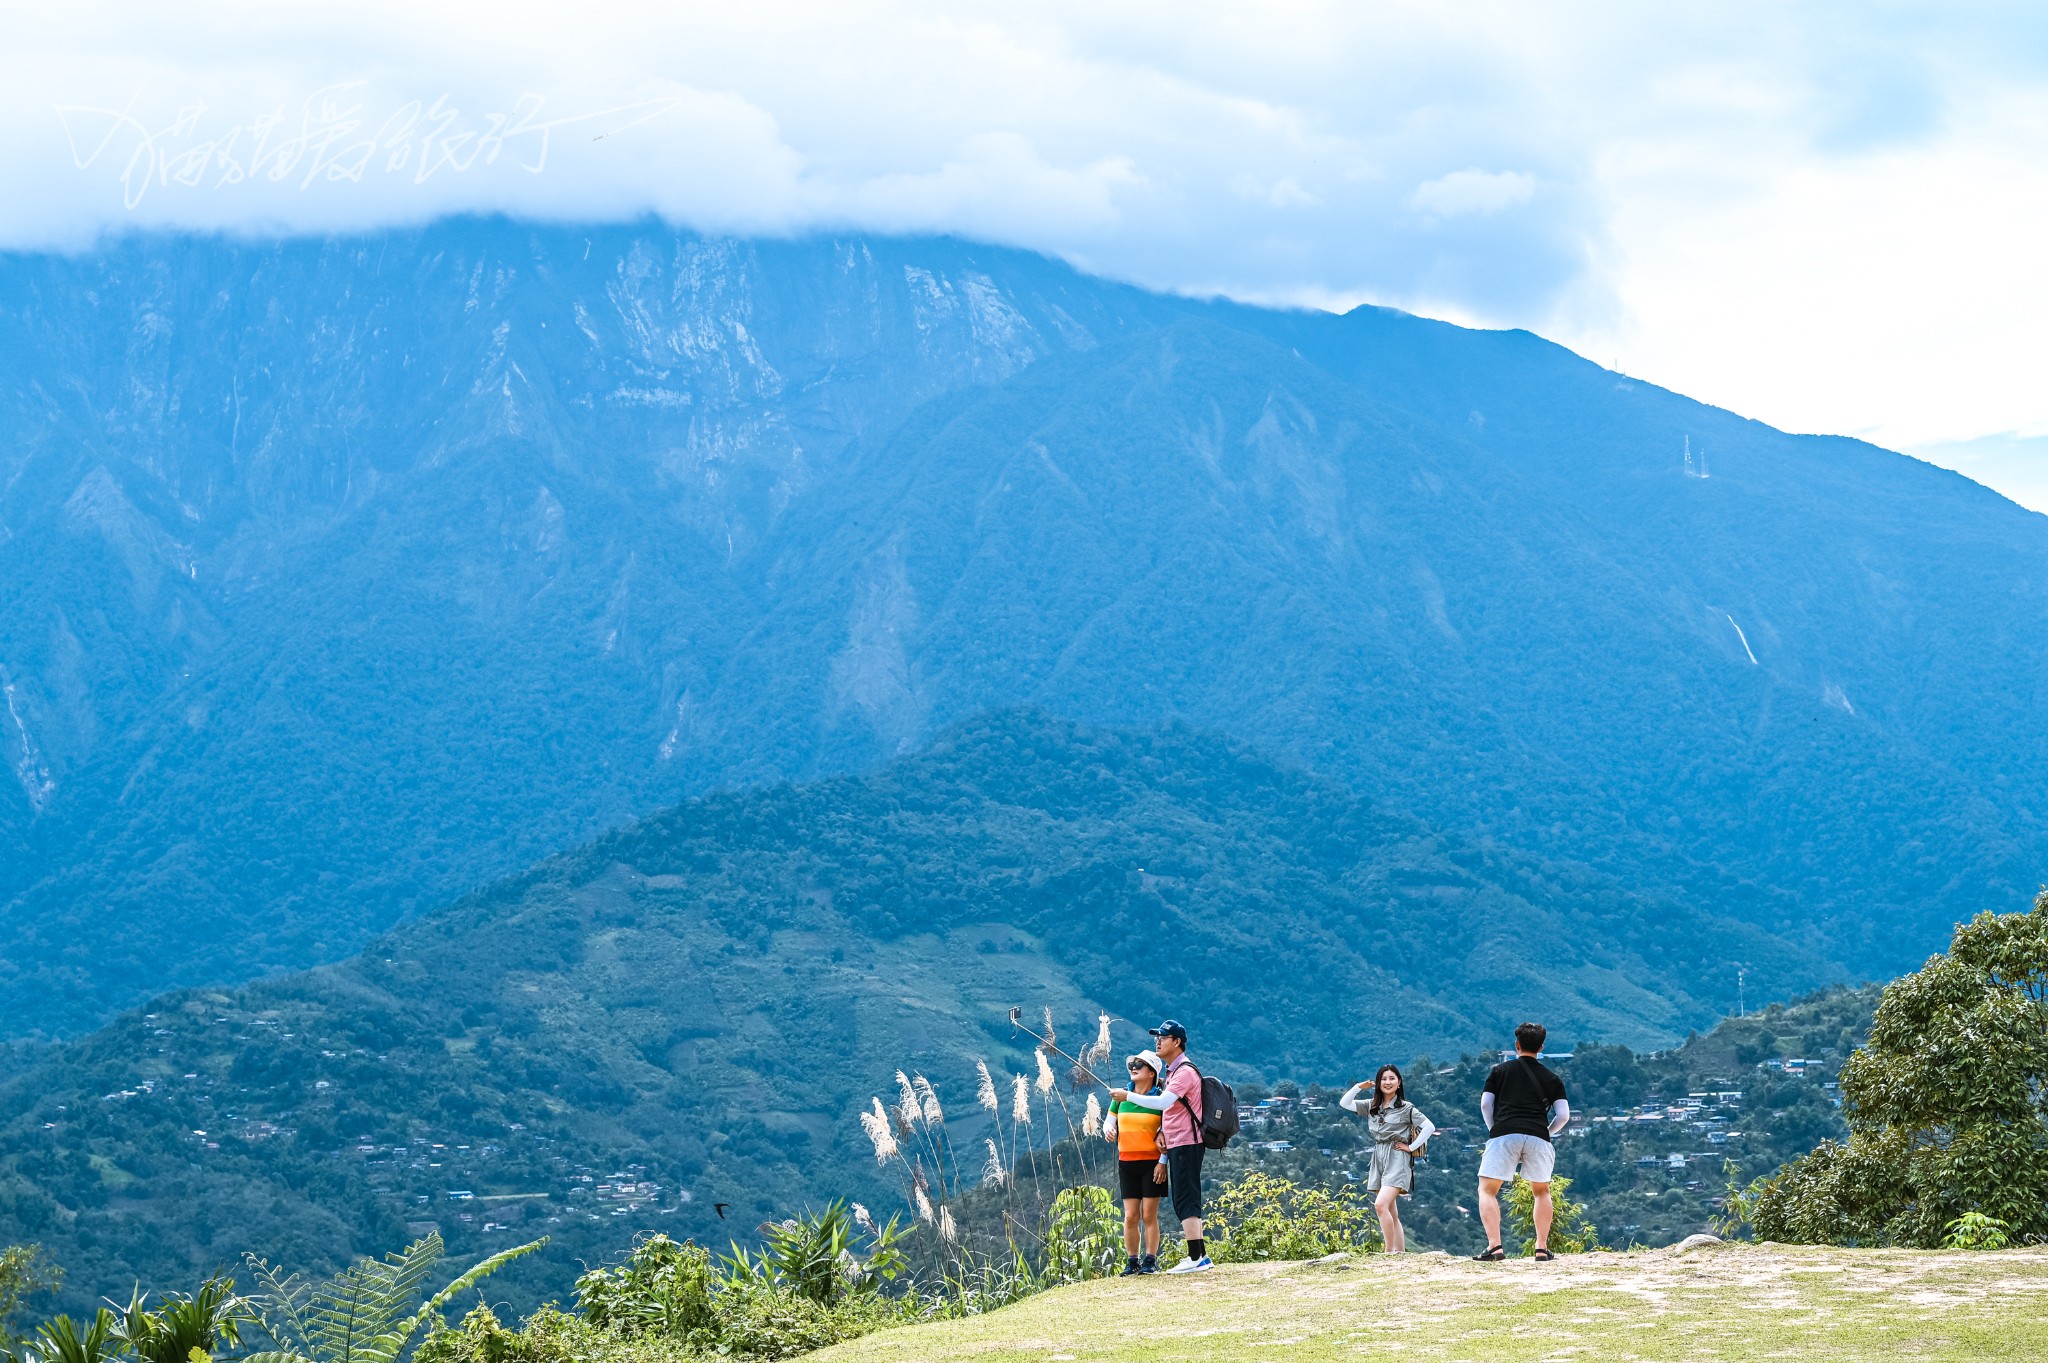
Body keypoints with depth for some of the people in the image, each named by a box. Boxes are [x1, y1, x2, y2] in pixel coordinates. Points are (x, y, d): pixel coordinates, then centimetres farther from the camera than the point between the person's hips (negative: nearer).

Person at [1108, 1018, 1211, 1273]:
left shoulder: (1185, 1072, -13)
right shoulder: (1171, 1072, 20)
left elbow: (1163, 1102, -28)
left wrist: (1128, 1096, -24)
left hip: (1186, 1145, -11)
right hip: (1176, 1146, 11)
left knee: (1185, 1201, -13)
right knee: (1186, 1203, 12)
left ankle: (1197, 1258, -15)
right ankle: (1200, 1256, 17)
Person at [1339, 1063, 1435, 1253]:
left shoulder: (1406, 1108, -2)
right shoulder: (1371, 1107, 13)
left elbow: (1429, 1127, -7)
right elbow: (1344, 1103, 13)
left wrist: (1411, 1147, -9)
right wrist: (1359, 1087, 2)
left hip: (1397, 1161, -7)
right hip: (1379, 1161, 7)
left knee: (1381, 1204, -22)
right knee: (1392, 1214, 6)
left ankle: (1390, 1251, -17)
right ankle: (1401, 1253, 8)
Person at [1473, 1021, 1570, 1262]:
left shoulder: (1500, 1070, 16)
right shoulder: (1552, 1079, 17)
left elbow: (1485, 1104, 9)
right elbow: (1563, 1115, 9)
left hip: (1503, 1134, -2)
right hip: (1537, 1138, 2)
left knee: (1487, 1190, 3)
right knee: (1542, 1192, 19)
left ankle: (1495, 1246, -13)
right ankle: (1542, 1248, 11)